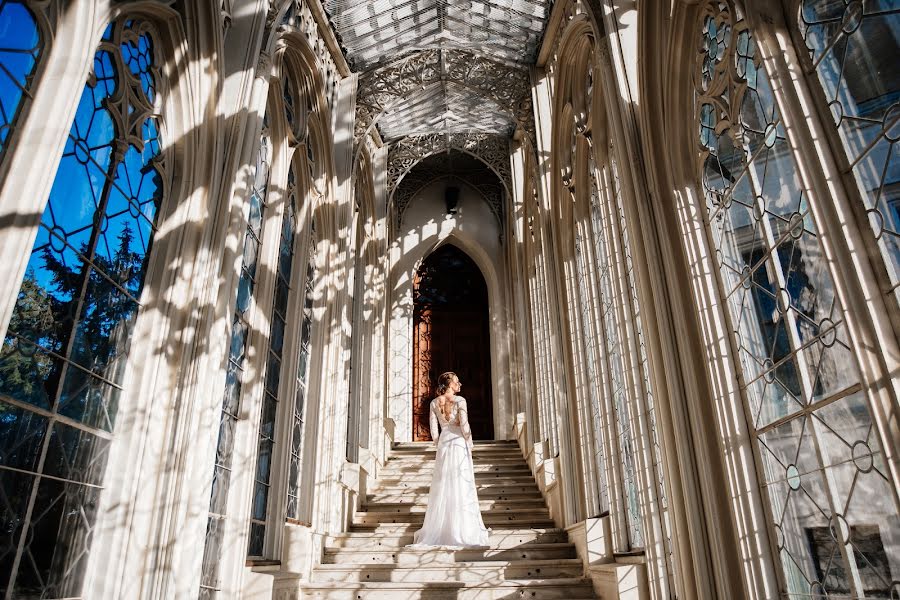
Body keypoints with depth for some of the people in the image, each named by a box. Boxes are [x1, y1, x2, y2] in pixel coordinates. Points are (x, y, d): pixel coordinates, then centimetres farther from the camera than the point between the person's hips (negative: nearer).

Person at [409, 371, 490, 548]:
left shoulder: (434, 403, 3)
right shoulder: (460, 400, -10)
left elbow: (433, 430, 2)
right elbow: (464, 426, -14)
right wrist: (470, 442, 2)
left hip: (443, 445, 4)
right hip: (459, 444, -4)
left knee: (443, 487, 10)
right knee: (461, 486, 3)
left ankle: (438, 529, 16)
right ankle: (463, 529, 7)